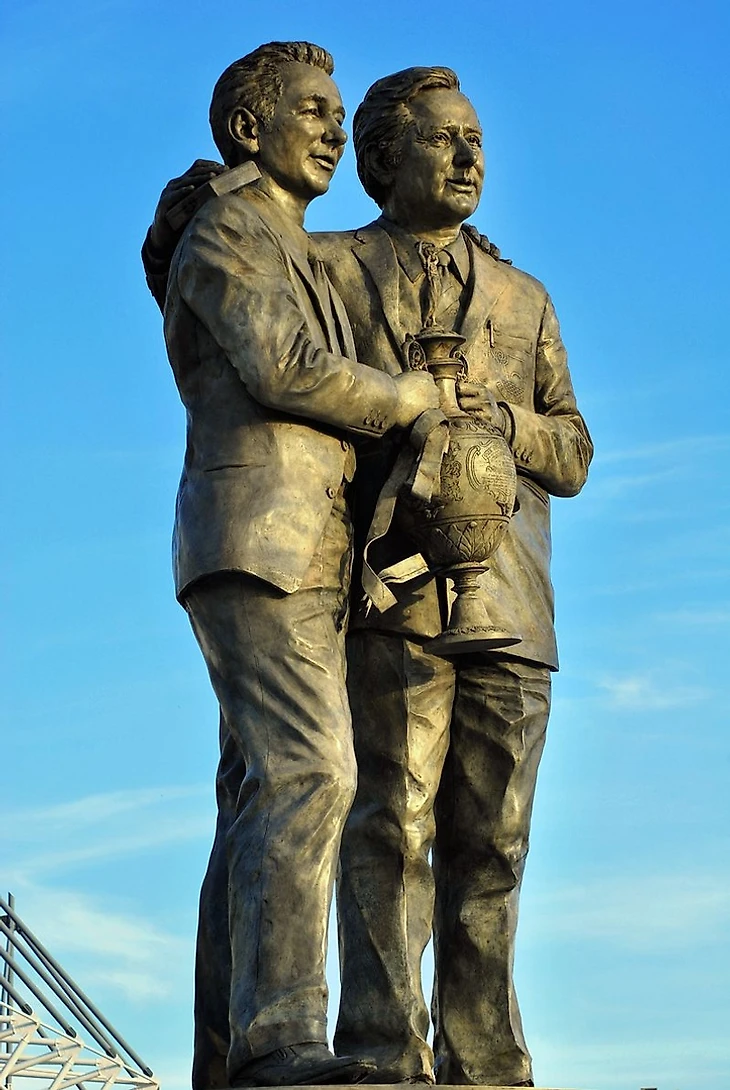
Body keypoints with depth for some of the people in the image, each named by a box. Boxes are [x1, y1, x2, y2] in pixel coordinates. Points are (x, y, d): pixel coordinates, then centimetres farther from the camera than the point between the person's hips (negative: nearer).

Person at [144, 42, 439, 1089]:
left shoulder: (302, 272, 28)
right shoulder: (223, 231, -2)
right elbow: (288, 373, -15)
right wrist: (414, 397, -2)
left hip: (308, 569, 9)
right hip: (253, 547, -9)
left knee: (266, 801, 2)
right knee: (308, 773, -22)